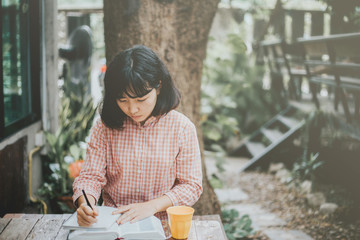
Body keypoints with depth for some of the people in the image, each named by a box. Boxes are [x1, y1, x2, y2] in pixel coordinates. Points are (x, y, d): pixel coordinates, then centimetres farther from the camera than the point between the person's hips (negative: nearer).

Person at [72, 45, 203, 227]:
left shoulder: (182, 127, -2)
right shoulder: (105, 127, 1)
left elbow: (191, 185, 0)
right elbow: (90, 176, 1)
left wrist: (152, 206, -15)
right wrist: (85, 203, -22)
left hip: (164, 224, 2)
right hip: (113, 224, -1)